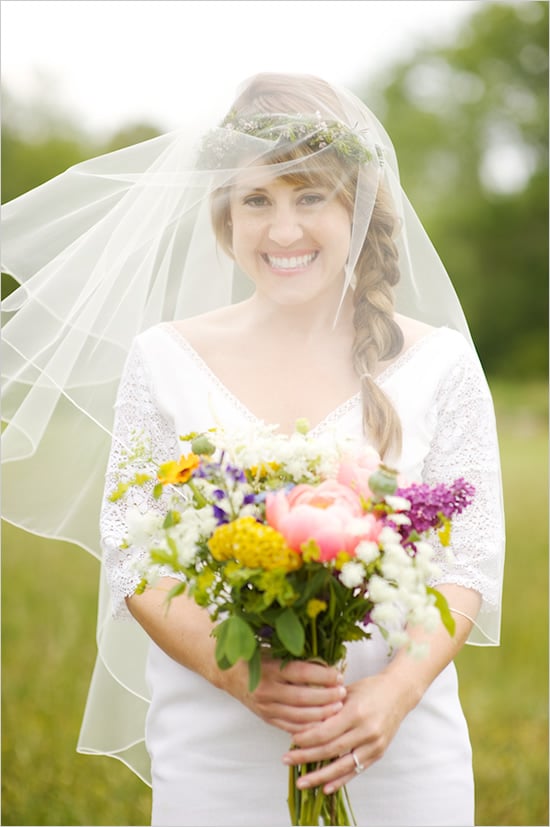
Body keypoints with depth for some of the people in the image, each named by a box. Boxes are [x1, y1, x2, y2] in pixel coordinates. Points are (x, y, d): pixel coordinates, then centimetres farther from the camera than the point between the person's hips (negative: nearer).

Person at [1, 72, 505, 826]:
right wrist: (243, 674, -17)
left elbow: (473, 559, -1)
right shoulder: (165, 360, 2)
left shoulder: (439, 362, 2)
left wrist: (398, 689, -17)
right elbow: (131, 555, -1)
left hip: (403, 745, 0)